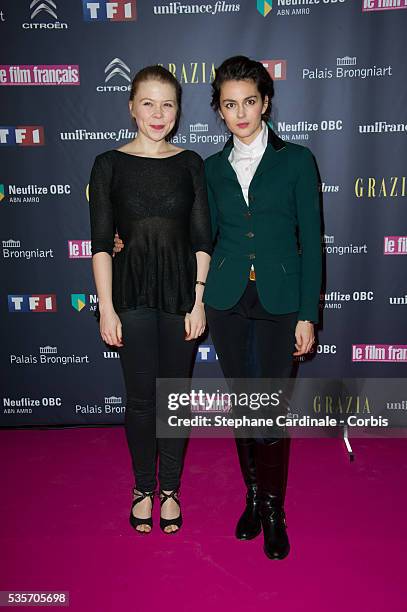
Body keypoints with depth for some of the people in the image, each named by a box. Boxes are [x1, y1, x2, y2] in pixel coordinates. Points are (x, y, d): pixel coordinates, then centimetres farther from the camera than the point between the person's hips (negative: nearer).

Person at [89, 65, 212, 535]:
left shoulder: (190, 163, 4)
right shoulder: (109, 164, 0)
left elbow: (201, 239, 2)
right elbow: (101, 243, -2)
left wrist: (199, 301, -4)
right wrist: (106, 308, -7)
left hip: (182, 291, 2)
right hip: (133, 292, -1)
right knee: (140, 398, 7)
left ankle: (170, 488, 29)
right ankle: (143, 488, 29)